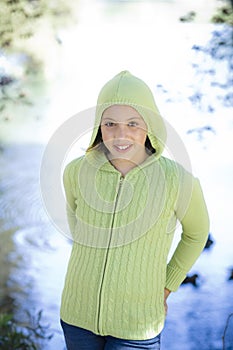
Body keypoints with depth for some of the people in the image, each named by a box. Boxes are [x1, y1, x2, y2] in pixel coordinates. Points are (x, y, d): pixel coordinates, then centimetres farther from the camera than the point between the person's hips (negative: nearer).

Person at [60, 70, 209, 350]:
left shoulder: (177, 180, -18)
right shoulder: (76, 171, -12)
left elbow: (196, 232, 2)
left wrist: (166, 288, 5)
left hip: (136, 325, -2)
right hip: (77, 315, 3)